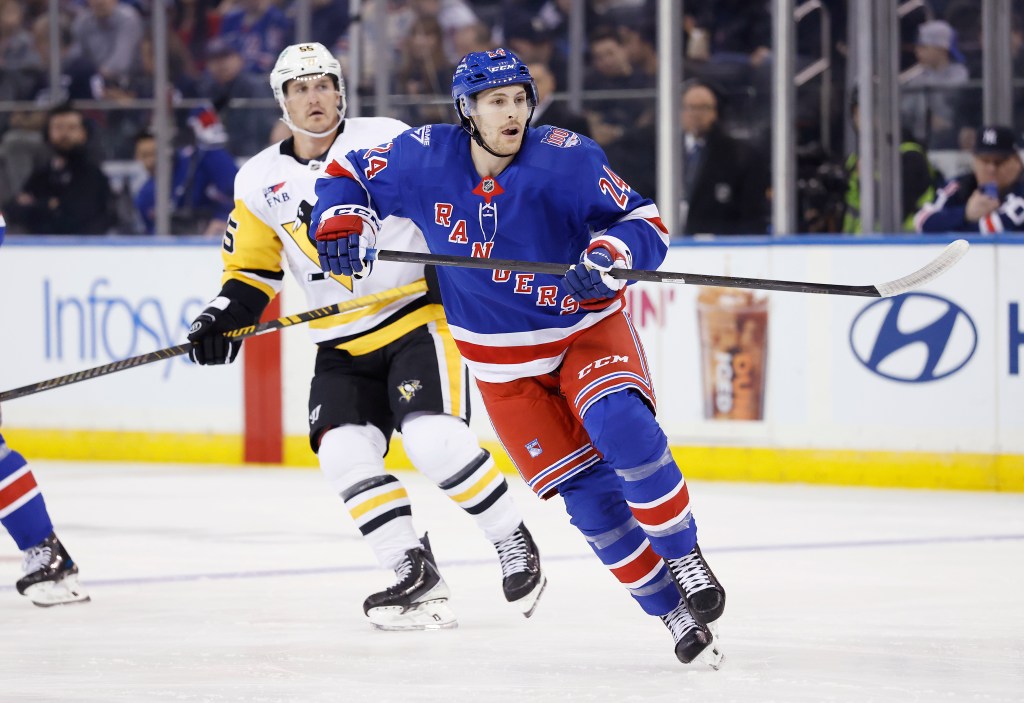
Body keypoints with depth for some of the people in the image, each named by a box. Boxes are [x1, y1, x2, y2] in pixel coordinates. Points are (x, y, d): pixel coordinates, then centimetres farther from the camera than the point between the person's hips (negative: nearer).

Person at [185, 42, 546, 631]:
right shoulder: (261, 181, 6)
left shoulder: (385, 141, -6)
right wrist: (223, 320, -4)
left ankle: (515, 544, -3)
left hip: (417, 319, -5)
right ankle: (417, 577, -6)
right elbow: (251, 269, 12)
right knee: (343, 451, -14)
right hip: (343, 347, 5)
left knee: (433, 438, -22)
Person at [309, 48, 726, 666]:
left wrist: (609, 256, -33)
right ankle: (671, 610, 3)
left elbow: (646, 223, -12)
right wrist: (343, 225, -12)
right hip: (504, 359, 2)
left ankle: (684, 558, -13)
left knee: (621, 426, -31)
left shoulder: (567, 159, -16)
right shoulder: (425, 158, -10)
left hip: (587, 326, -2)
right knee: (586, 490, -8)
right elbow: (350, 174, 7)